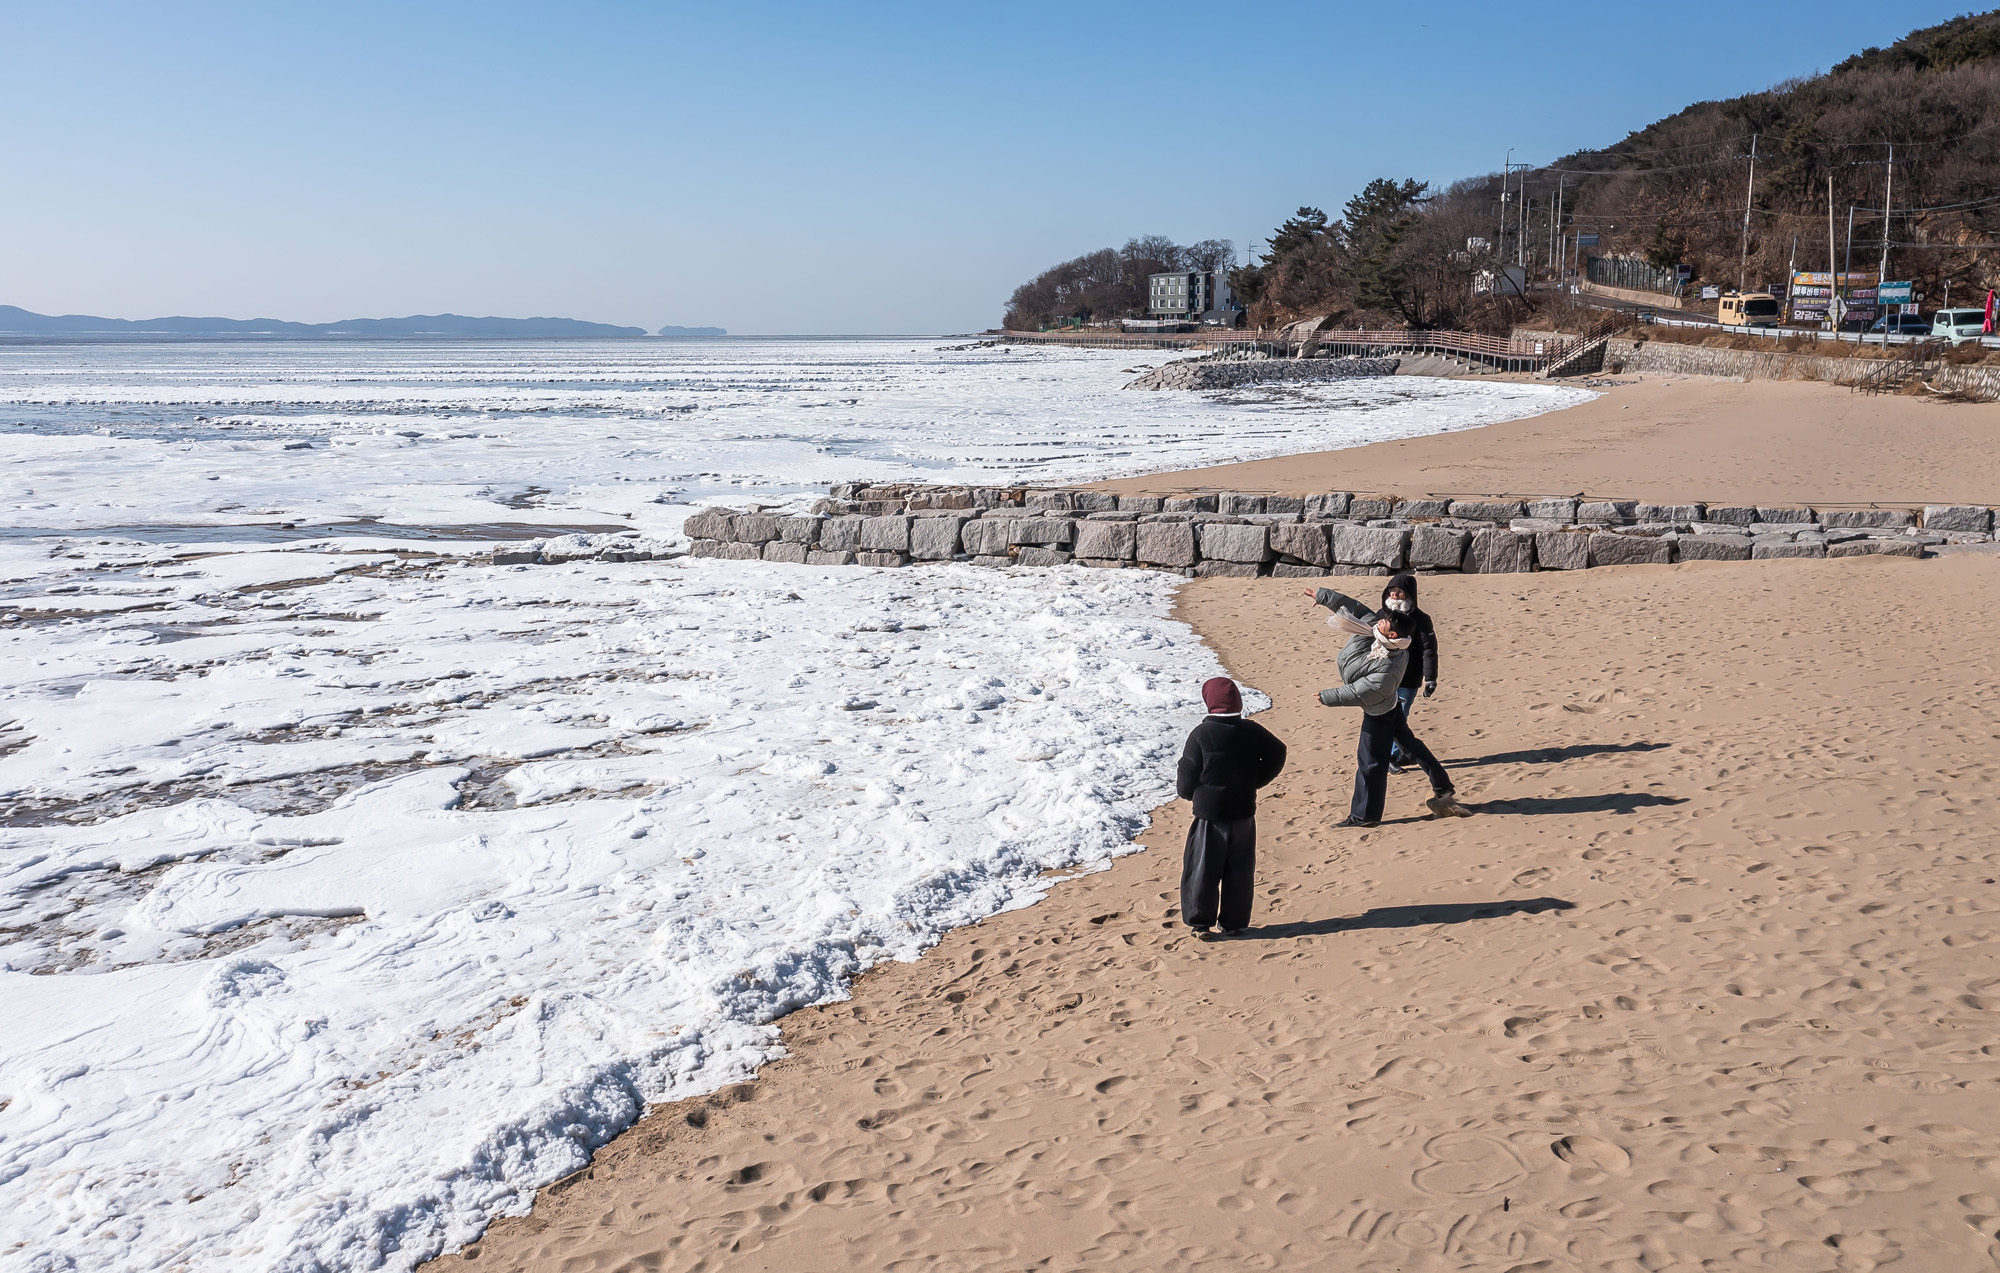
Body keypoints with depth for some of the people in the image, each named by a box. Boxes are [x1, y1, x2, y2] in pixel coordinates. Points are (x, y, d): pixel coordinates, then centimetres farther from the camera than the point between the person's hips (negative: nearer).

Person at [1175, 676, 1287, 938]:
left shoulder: (1201, 734, -13)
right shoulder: (1251, 731, -1)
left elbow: (1186, 779, -10)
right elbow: (1277, 754, 12)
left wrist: (1187, 792, 12)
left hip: (1209, 813, -3)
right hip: (1243, 811, 4)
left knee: (1202, 869, 7)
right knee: (1239, 871, 12)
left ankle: (1200, 923, 10)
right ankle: (1233, 923, 18)